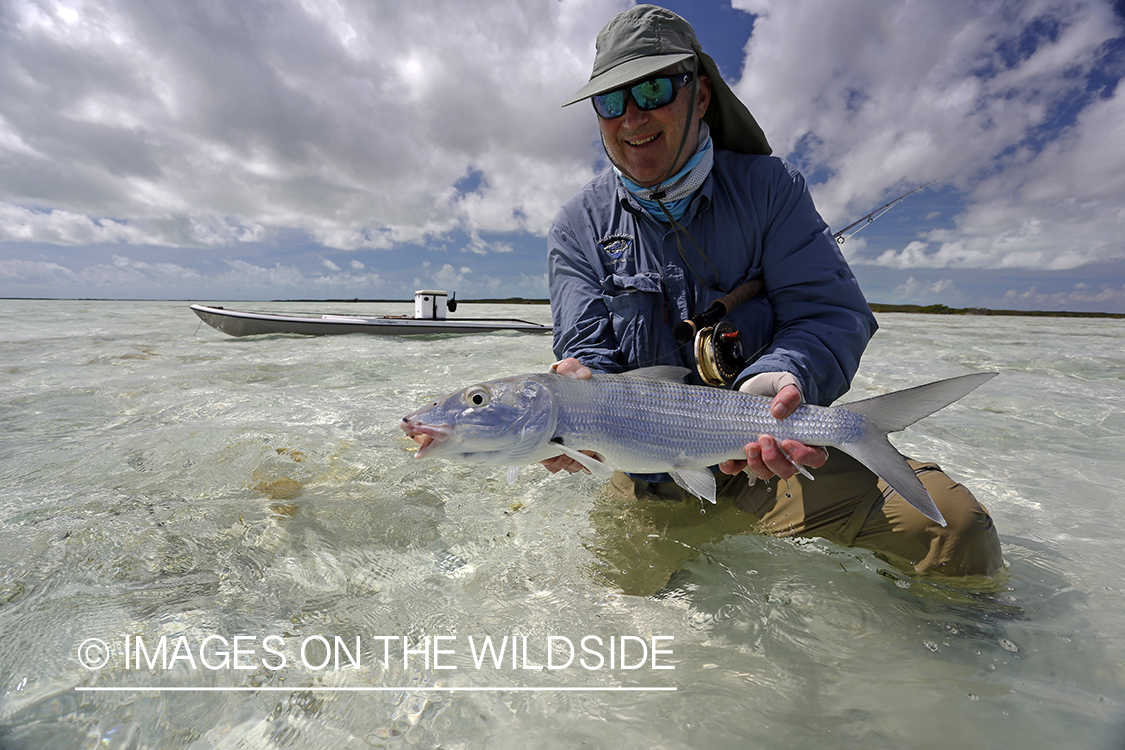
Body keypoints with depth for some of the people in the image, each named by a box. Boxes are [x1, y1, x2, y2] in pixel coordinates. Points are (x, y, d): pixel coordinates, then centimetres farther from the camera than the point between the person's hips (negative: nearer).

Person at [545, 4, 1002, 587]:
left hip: (775, 453, 0)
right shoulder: (577, 228, 1)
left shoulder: (769, 186, 1)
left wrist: (776, 379, -30)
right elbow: (589, 352, -6)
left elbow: (832, 312, -7)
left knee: (954, 528, -18)